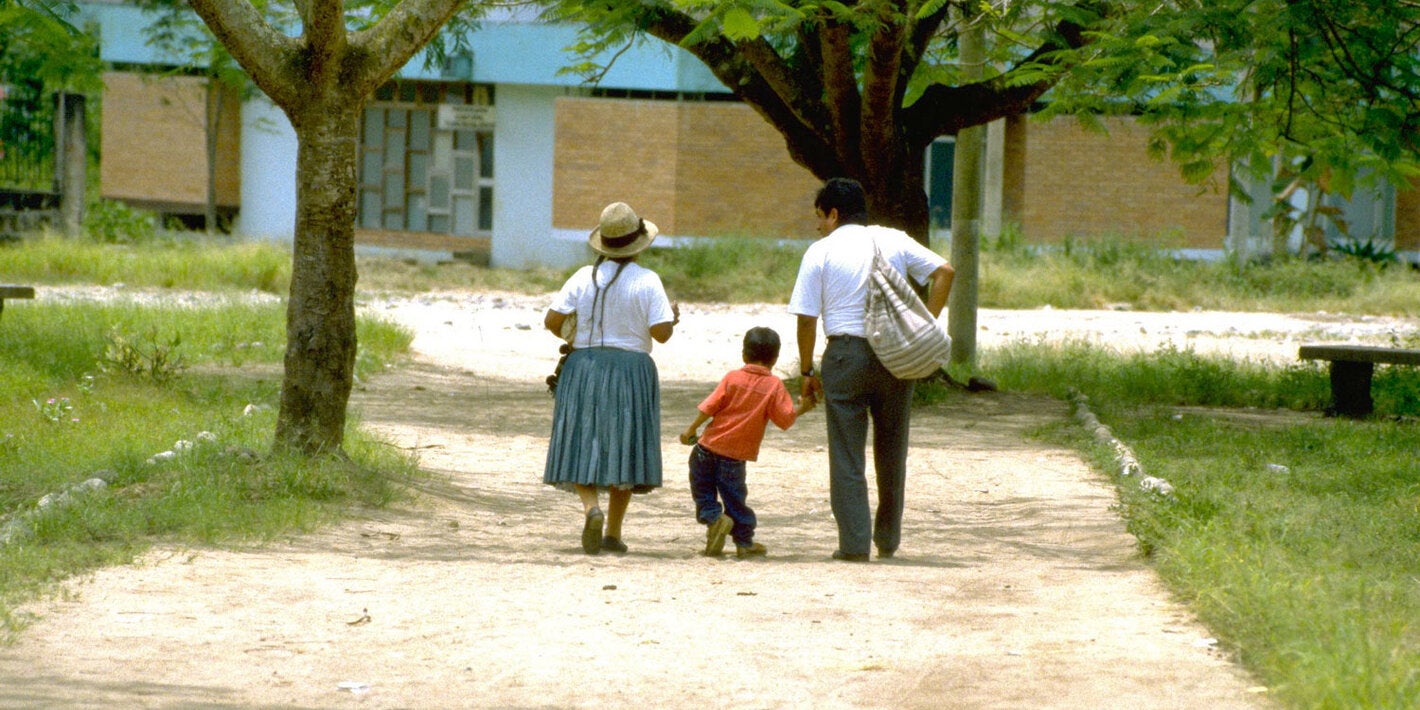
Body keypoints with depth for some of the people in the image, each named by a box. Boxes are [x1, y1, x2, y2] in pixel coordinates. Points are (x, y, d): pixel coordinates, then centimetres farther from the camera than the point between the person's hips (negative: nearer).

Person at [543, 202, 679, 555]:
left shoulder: (583, 277, -1)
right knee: (623, 450, 8)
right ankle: (613, 532, 8)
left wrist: (569, 338, 19)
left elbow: (552, 320, -3)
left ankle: (592, 508, -21)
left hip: (584, 368, 1)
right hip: (631, 371, -1)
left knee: (583, 447, 5)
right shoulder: (647, 281, -8)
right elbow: (661, 332, -12)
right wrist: (673, 316, 10)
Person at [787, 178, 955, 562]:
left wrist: (808, 371, 5)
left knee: (847, 454, 2)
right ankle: (888, 540, 22)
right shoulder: (895, 241, 8)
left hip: (845, 354, -3)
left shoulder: (821, 252, -1)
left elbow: (807, 318, -3)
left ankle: (854, 543, -5)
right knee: (891, 450, 15)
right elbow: (944, 271, 1)